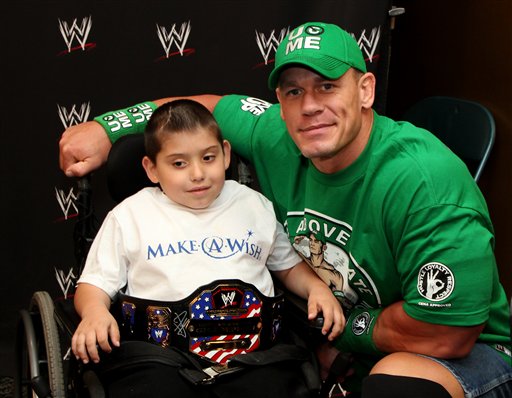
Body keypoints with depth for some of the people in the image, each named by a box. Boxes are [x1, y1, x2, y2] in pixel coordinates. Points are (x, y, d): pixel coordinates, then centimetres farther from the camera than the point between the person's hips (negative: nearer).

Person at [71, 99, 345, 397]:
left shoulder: (255, 205, 21)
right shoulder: (130, 215, 14)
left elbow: (288, 265, 29)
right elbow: (96, 283, 13)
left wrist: (317, 287, 9)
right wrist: (94, 311, -9)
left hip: (252, 345, 2)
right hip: (163, 352, -1)